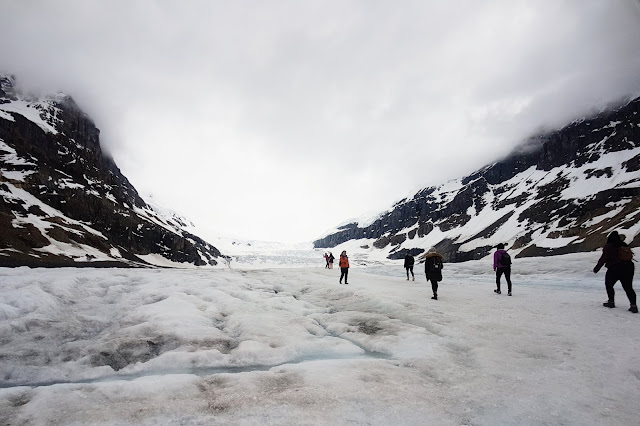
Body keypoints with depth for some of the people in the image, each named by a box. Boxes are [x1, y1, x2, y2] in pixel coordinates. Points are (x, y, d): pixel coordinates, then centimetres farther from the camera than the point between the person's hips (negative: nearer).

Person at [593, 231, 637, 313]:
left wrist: (597, 268, -4)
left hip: (614, 268, -5)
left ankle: (611, 302, 12)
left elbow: (604, 258, -10)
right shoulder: (624, 245, 13)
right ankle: (633, 305, 0)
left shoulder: (608, 247, -6)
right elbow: (630, 256, 17)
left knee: (609, 285, 13)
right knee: (628, 287, 10)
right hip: (628, 267, 5)